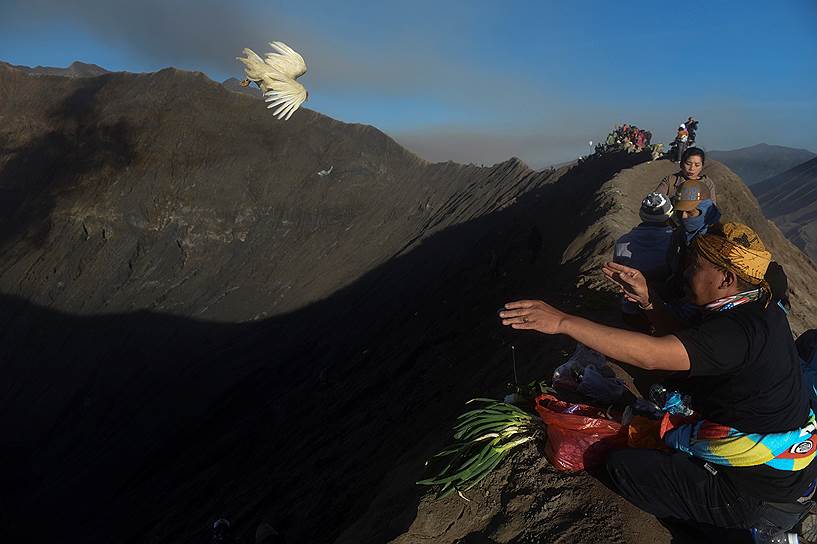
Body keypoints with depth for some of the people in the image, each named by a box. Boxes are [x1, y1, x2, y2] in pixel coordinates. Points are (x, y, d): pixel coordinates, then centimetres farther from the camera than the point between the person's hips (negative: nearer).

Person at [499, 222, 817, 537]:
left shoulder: (738, 330, -30)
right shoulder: (763, 310, 0)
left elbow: (650, 355, -40)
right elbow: (687, 340, 10)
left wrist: (563, 322, -40)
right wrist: (648, 301, -1)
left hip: (761, 498, -9)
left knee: (624, 464, -2)